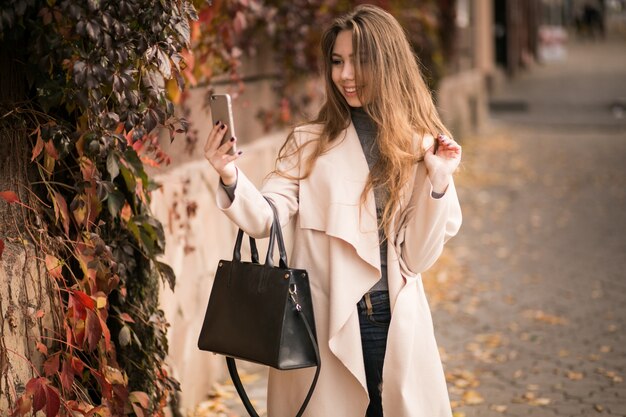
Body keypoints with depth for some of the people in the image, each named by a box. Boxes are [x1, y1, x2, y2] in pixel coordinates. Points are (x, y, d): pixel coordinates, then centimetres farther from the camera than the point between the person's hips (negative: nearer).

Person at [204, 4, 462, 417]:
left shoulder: (421, 148, 3)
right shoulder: (310, 143, 1)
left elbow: (417, 258, 0)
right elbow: (267, 218, -10)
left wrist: (437, 183, -12)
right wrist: (232, 180, -27)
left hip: (396, 324, 1)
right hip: (323, 324, -1)